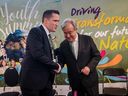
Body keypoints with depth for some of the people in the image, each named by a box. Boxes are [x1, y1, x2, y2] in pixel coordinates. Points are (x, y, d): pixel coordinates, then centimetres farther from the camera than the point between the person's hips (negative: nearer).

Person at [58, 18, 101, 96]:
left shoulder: (87, 39, -5)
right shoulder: (63, 45, 1)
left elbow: (97, 55, -3)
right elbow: (61, 61, 5)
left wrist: (89, 67, -17)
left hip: (90, 79, -2)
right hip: (74, 81, 2)